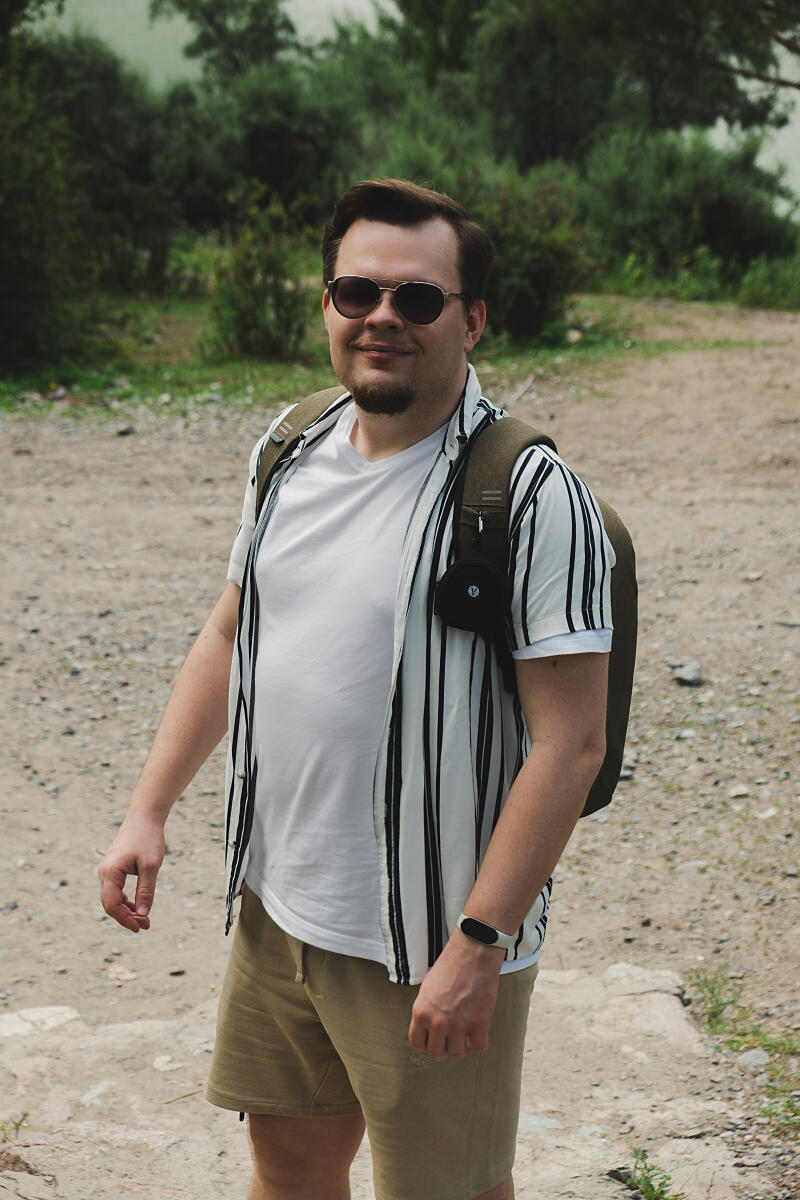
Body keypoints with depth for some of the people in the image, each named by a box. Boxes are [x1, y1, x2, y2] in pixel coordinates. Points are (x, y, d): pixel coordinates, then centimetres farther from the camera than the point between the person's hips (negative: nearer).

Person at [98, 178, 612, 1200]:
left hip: (430, 942, -6)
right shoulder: (290, 454, 4)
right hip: (277, 910, 6)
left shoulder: (533, 495, -18)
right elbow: (229, 634, 16)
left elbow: (569, 744, -19)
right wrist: (149, 808, 9)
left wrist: (478, 945, -21)